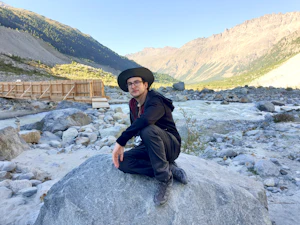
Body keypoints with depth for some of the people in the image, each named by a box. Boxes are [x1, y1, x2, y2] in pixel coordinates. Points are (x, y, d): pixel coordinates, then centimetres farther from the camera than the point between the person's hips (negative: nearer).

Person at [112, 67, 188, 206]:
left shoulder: (156, 100, -21)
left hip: (171, 146, -7)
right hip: (149, 147, 8)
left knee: (148, 130, -38)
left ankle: (165, 179, -24)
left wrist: (120, 142, -41)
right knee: (122, 162, -18)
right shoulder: (133, 104, 5)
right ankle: (170, 169, -12)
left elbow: (144, 120, -43)